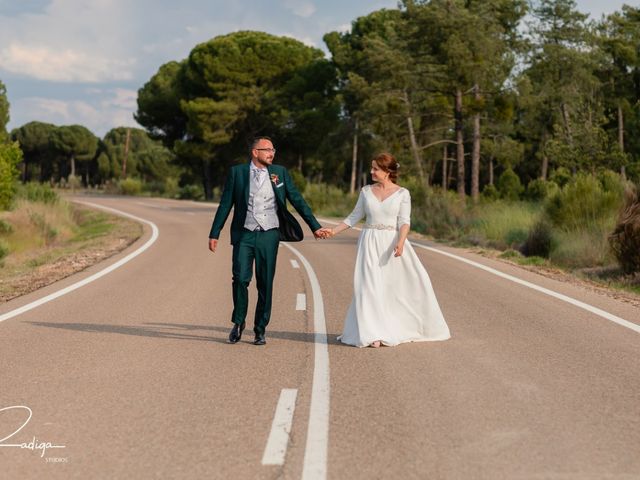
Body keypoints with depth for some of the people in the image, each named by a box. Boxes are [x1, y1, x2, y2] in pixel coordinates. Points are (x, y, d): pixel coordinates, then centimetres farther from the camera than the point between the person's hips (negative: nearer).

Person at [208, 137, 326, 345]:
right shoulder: (237, 172, 3)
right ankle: (238, 323, 12)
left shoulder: (280, 173, 7)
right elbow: (225, 205, 6)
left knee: (265, 284, 3)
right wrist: (214, 234, 3)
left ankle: (260, 330, 14)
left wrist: (315, 226, 4)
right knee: (240, 279, -10)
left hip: (269, 235, 1)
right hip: (244, 234, -1)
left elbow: (297, 200, 8)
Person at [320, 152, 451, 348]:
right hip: (370, 243, 1)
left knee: (411, 281, -1)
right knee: (370, 285, -6)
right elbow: (354, 217, 12)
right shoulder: (366, 191, 8)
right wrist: (333, 231, 5)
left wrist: (400, 242, -23)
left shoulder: (402, 193, 0)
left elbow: (404, 221, -7)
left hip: (392, 242, -1)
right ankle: (373, 334, -2)